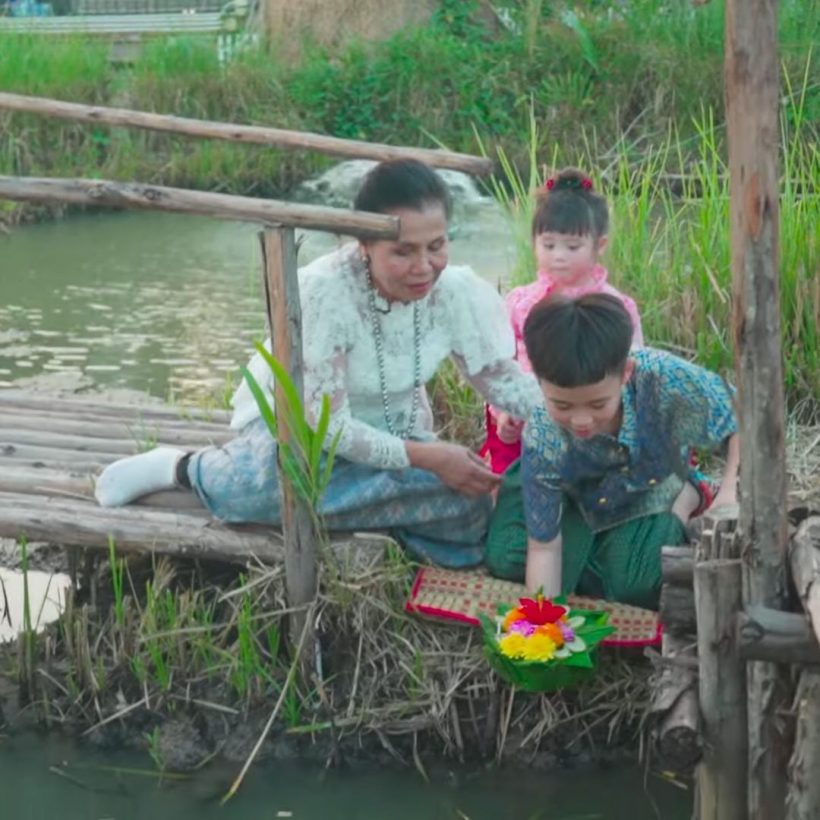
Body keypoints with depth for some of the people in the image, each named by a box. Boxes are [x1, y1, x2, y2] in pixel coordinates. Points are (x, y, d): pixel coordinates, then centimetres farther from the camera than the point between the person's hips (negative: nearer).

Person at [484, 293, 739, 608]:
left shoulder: (663, 376, -42)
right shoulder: (543, 441, -39)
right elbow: (544, 547, -29)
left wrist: (731, 493, -38)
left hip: (651, 487, 0)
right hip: (577, 497, 0)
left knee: (633, 585, -16)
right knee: (507, 562, -14)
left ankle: (683, 503, 12)